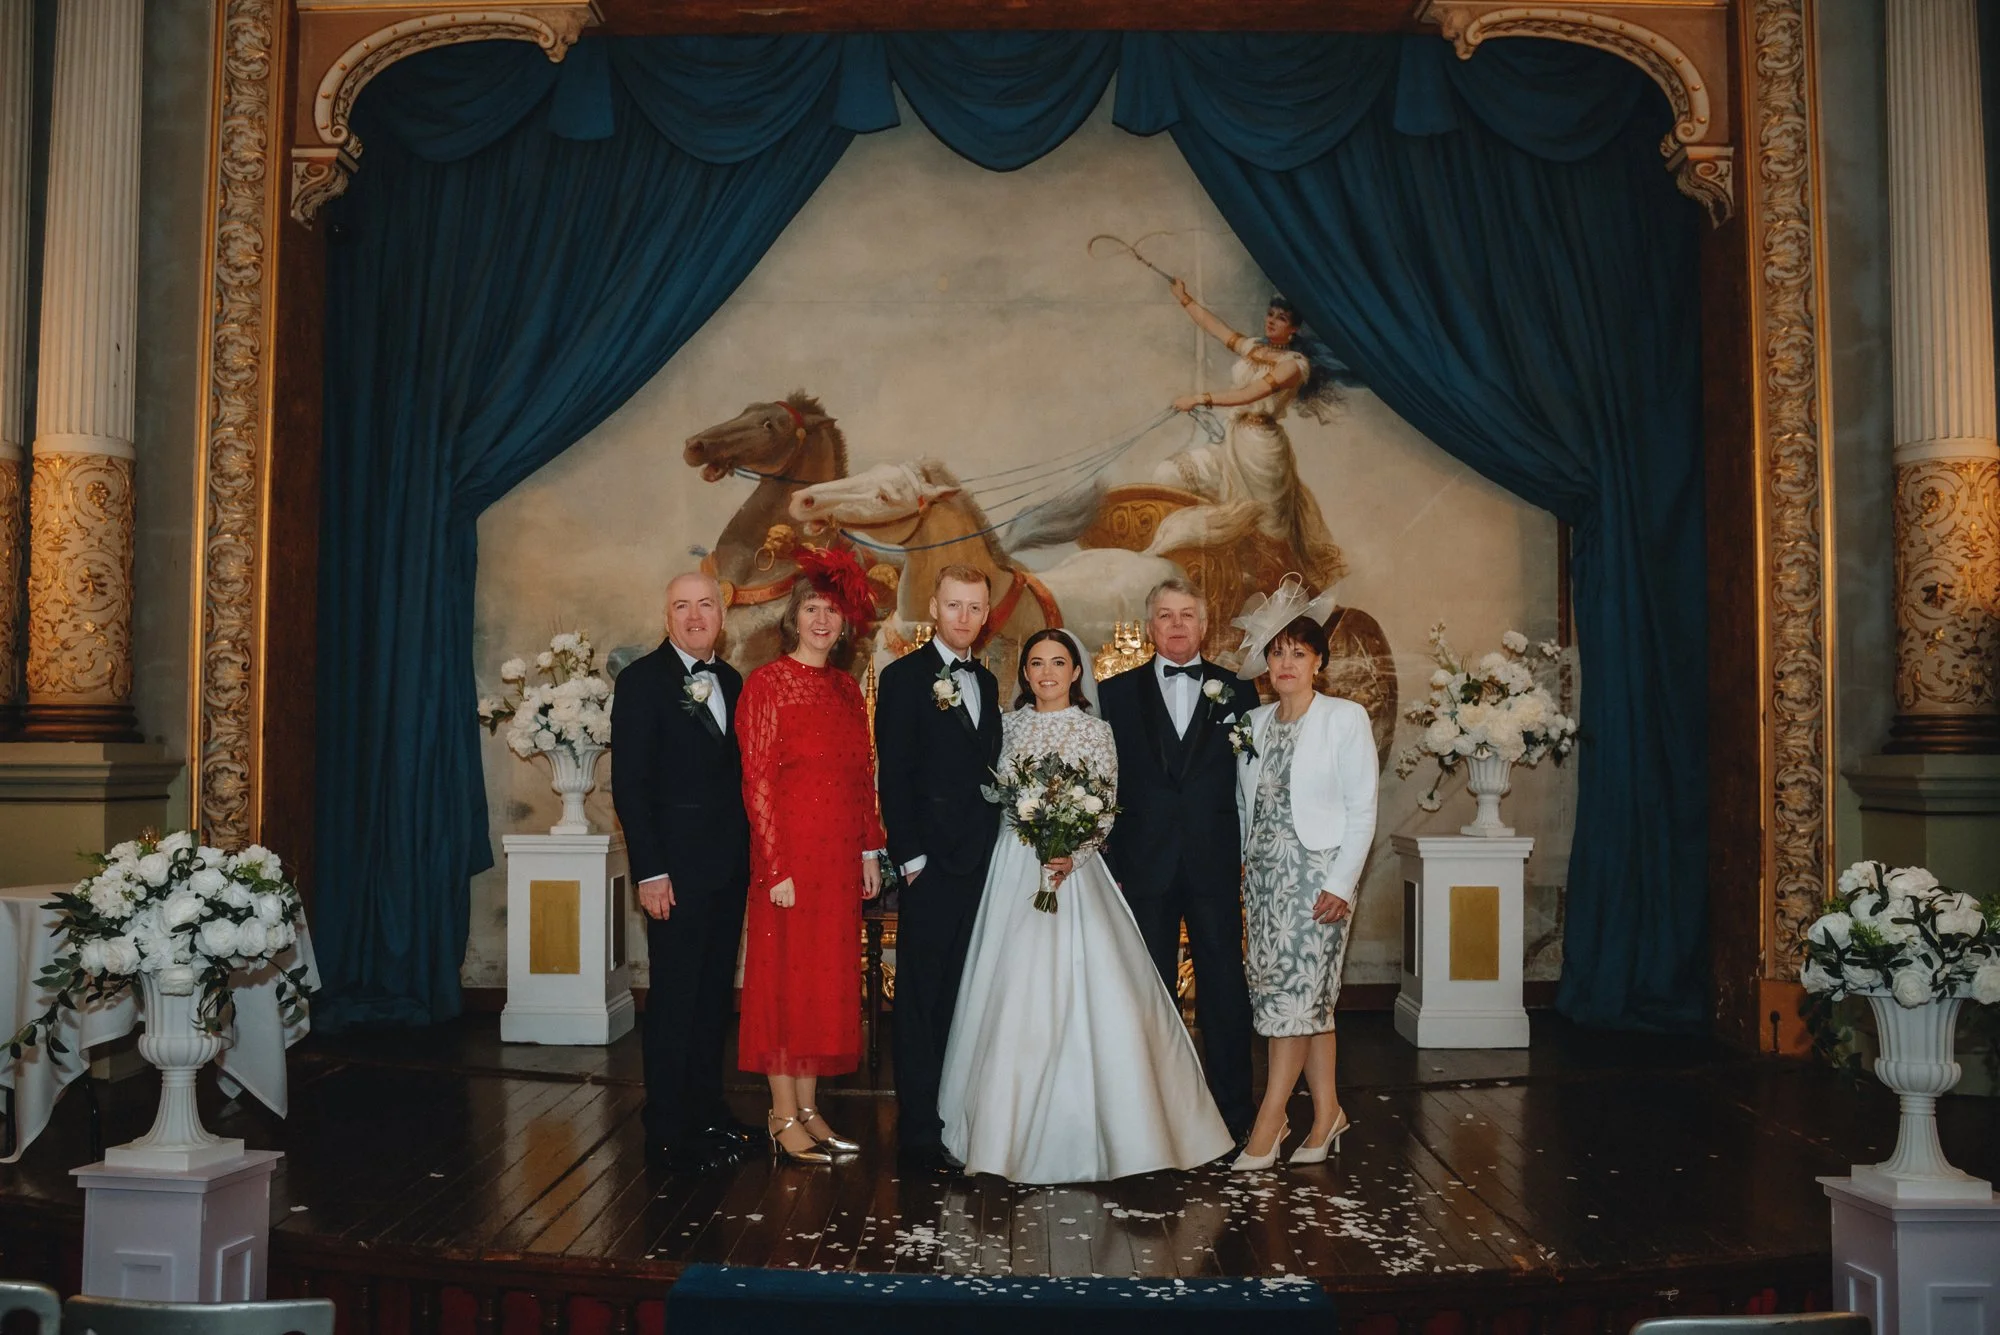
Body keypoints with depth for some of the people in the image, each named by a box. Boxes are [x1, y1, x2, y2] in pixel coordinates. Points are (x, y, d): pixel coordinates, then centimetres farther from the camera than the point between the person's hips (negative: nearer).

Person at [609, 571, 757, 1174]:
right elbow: (629, 782, -11)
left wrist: (750, 853, 7)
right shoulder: (642, 679, -7)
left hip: (730, 864, 6)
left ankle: (707, 1108, 25)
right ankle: (668, 1130, 10)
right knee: (674, 997, 0)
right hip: (678, 867, -6)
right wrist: (649, 871, -15)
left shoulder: (731, 681, 12)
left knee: (716, 991, 13)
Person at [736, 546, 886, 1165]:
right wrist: (775, 867, -15)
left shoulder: (847, 688, 13)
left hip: (841, 852, 6)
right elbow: (757, 779, -10)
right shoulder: (768, 683, -6)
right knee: (786, 975, 1)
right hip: (791, 849, -6)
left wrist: (870, 850, 10)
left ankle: (809, 1109, 21)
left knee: (829, 976, 10)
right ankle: (784, 1117, 11)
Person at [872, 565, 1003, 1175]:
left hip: (981, 861, 6)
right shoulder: (905, 676, -3)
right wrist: (910, 856, -13)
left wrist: (997, 845, 8)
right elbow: (893, 775, -8)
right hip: (931, 863, -6)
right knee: (922, 998, -1)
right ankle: (919, 1131, 6)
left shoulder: (986, 682, 16)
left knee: (963, 995, 9)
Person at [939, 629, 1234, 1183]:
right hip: (1014, 869, 3)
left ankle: (1084, 1126, 5)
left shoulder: (1095, 732, 1)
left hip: (1071, 869, -3)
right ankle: (1018, 1126, 17)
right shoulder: (1011, 725, 9)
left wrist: (1073, 855, -17)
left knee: (1085, 990, -8)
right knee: (1013, 995, 4)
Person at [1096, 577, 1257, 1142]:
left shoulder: (1236, 692, 7)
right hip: (1146, 863, 0)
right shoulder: (1117, 693, 7)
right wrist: (1111, 854, -3)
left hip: (1216, 864, 0)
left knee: (1225, 988, 3)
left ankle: (1233, 1111, 15)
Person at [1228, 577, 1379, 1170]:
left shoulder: (1346, 718, -4)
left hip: (1317, 872, -5)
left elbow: (1362, 810, -7)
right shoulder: (1255, 722, 10)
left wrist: (1341, 886, -13)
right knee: (1310, 998, 8)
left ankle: (1268, 1126, -4)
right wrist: (1240, 869, 7)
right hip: (1264, 874, 5)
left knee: (1295, 992, -8)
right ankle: (1326, 1111, 18)